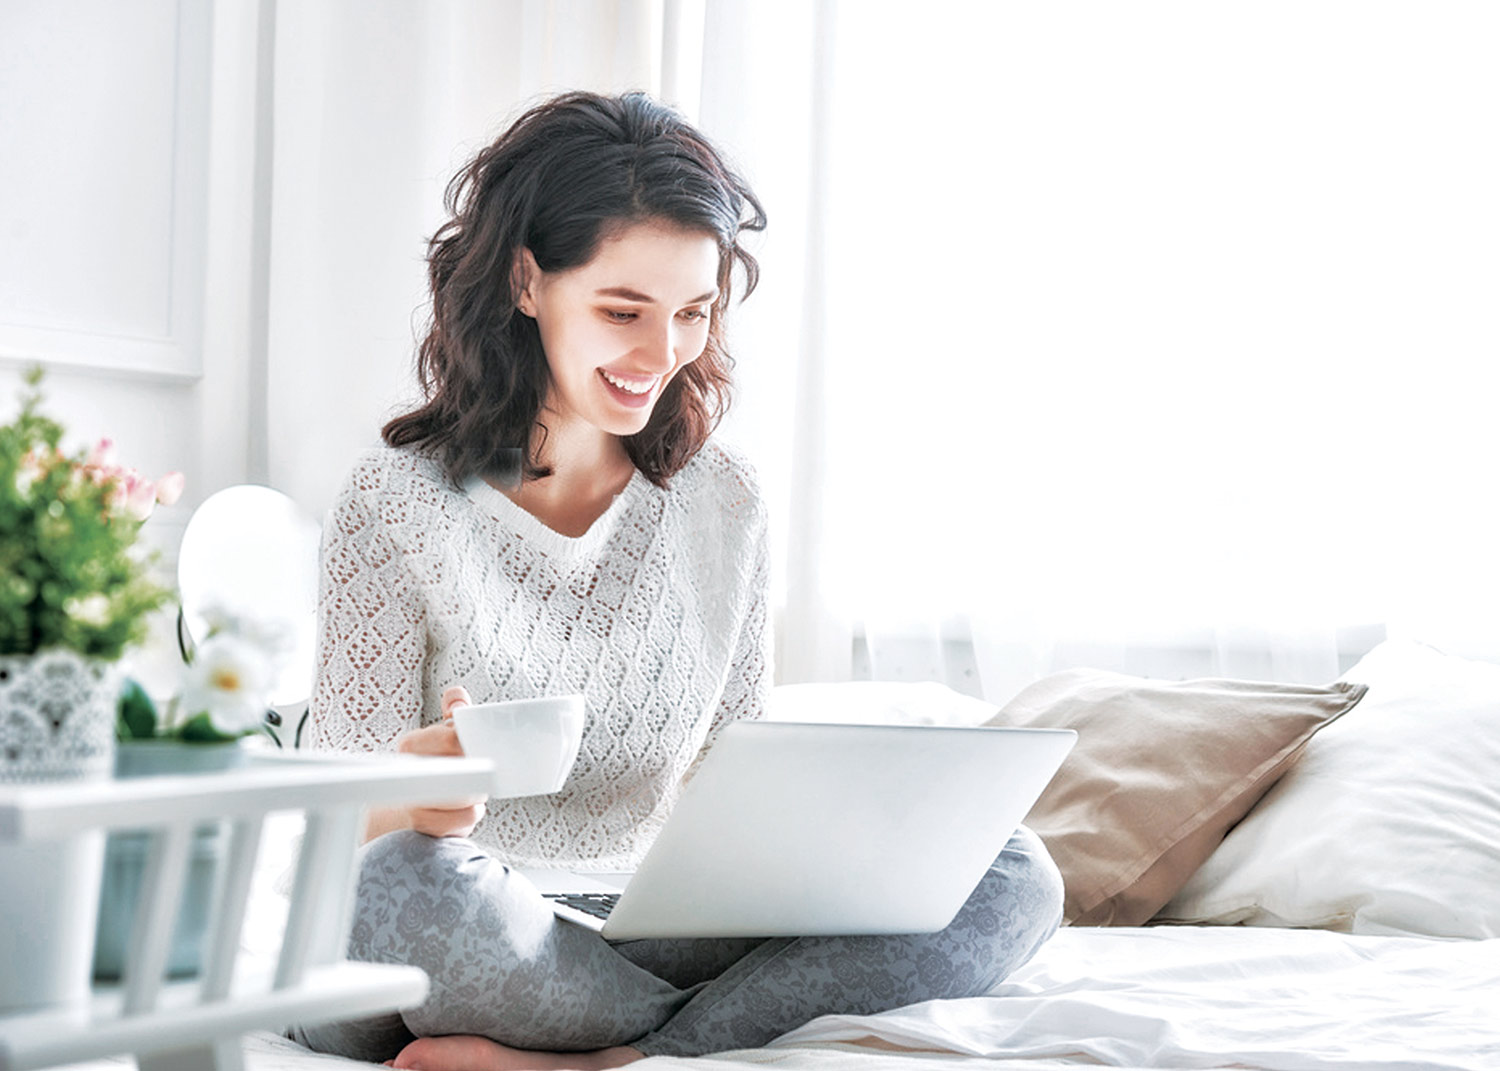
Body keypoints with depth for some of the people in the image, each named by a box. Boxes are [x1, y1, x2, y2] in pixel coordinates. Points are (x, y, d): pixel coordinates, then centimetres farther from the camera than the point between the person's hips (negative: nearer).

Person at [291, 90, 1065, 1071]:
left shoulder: (726, 504, 7)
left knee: (1011, 878, -14)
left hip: (655, 935, 4)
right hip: (463, 956, -4)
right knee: (410, 878, -40)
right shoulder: (399, 504, -6)